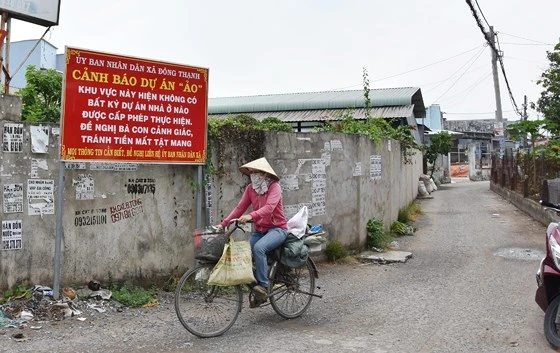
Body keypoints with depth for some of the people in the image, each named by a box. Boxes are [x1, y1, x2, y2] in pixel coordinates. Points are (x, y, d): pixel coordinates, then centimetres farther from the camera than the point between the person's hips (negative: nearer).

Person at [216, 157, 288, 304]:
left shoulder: (274, 187, -12)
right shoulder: (250, 188, 5)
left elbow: (269, 207, -29)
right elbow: (240, 208, 1)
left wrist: (251, 216, -45)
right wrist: (223, 223, -8)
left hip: (277, 228, -6)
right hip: (259, 230, 6)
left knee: (258, 248, -32)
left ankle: (263, 285, -20)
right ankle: (256, 292, 2)